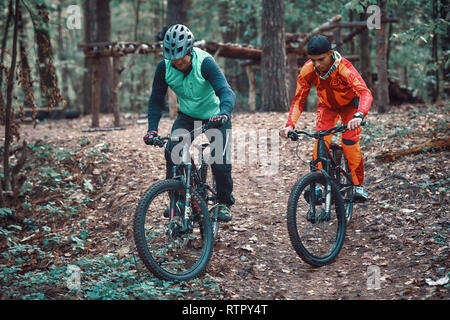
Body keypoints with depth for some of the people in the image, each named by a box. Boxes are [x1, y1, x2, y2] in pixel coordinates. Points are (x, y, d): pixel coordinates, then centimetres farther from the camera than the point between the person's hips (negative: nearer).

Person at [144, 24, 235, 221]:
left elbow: (225, 91, -41)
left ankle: (225, 203, 11)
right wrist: (152, 129, -23)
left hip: (214, 115, -3)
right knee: (172, 151, -19)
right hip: (187, 115, 3)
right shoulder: (164, 67, -19)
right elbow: (156, 100, -10)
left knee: (220, 160, -14)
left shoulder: (205, 63, -30)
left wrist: (223, 114, -61)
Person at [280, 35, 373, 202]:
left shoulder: (344, 68, -39)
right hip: (327, 105, 3)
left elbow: (365, 93, -50)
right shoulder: (307, 70, -28)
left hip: (349, 104, -3)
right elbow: (299, 99, -21)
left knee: (350, 142, -18)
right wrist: (290, 124, -36)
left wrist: (359, 116, -69)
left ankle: (358, 185, -4)